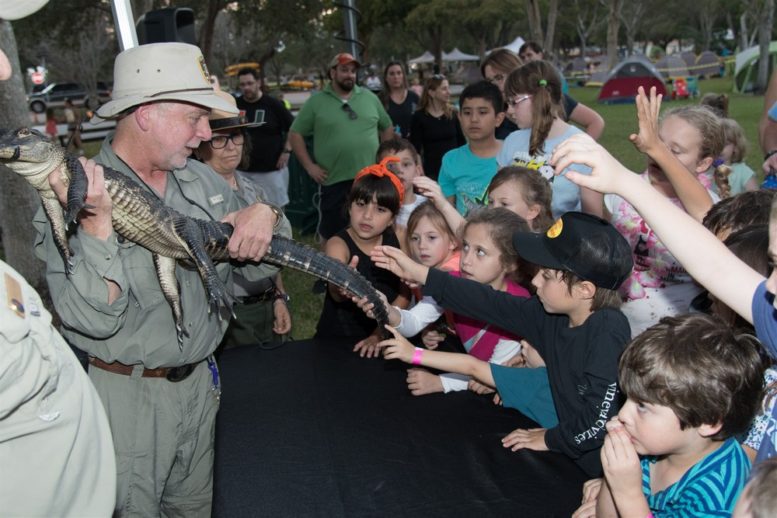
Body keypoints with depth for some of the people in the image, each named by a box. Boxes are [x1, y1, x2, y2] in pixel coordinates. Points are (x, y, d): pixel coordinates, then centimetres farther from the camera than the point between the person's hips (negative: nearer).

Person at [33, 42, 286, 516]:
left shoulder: (202, 181, 0)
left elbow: (259, 268, 7)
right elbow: (94, 321, -26)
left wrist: (266, 215, -14)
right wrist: (96, 222, -36)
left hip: (200, 382, 6)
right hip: (127, 393, -5)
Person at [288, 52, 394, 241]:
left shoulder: (370, 98, 8)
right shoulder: (316, 102, 0)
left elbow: (387, 128, 17)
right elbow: (295, 134, 2)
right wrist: (309, 166, -4)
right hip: (333, 181, -2)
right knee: (332, 235, 6)